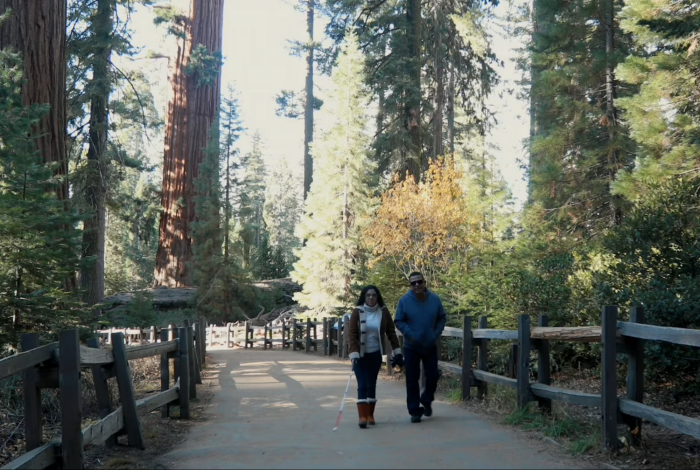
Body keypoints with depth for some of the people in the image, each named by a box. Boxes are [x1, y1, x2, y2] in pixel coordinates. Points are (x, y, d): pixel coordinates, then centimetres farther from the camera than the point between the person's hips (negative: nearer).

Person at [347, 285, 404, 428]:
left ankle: (370, 415, 16)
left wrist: (397, 351, 0)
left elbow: (391, 332, 4)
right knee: (362, 385, -8)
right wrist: (353, 354, -21)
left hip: (375, 354, 2)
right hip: (361, 354, -2)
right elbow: (351, 334, -12)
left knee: (371, 384, 8)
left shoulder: (384, 311, -2)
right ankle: (362, 416, -11)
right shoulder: (357, 312, -9)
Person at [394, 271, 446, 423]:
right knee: (412, 379, 0)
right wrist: (411, 335, -19)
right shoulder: (404, 301, -10)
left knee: (433, 375, 6)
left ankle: (426, 400, 33)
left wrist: (436, 334, -7)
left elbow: (442, 319, 6)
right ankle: (414, 410, 8)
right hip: (411, 347, -2)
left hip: (430, 346, 2)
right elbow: (399, 322, -6)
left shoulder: (434, 299, -3)